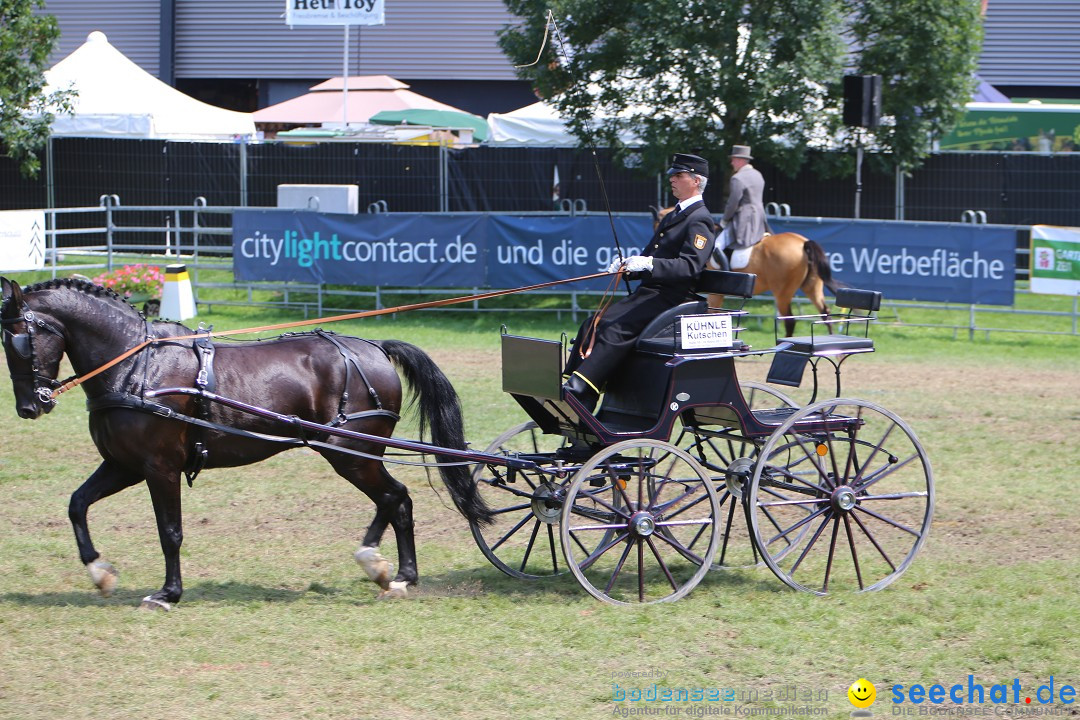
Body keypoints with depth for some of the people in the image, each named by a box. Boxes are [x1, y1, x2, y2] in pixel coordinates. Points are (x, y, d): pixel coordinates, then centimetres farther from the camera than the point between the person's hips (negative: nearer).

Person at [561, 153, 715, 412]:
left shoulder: (699, 220, -7)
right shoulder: (674, 215, 24)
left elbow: (690, 266, -21)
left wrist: (649, 264, -32)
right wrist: (627, 265, 4)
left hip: (670, 300, -9)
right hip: (647, 292, 9)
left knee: (616, 330, -29)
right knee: (594, 324, -9)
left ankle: (579, 391, -37)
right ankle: (567, 385, -15)